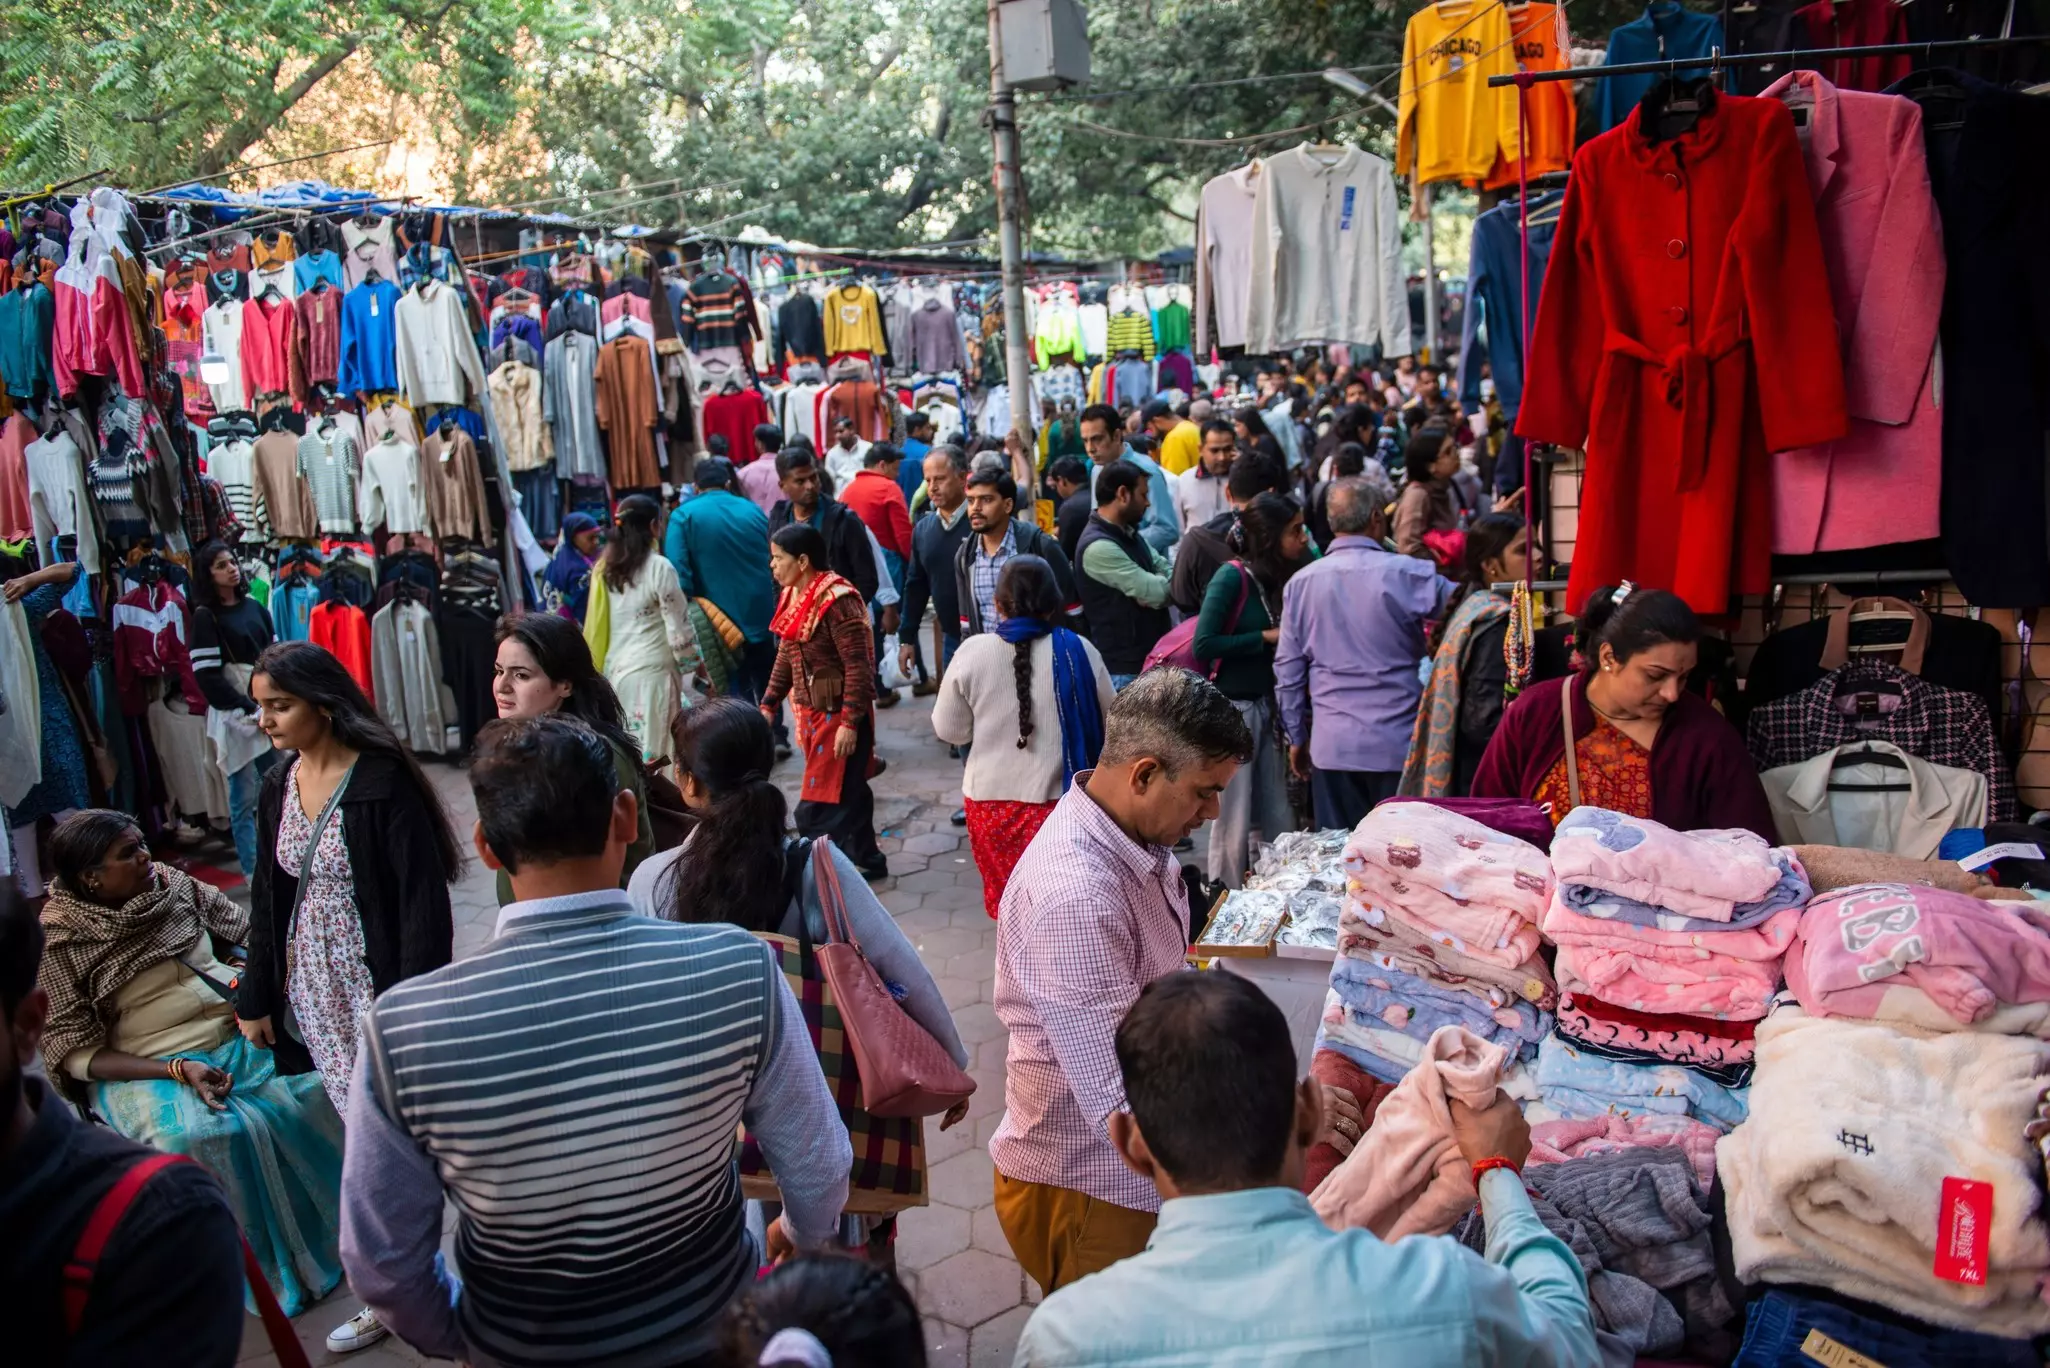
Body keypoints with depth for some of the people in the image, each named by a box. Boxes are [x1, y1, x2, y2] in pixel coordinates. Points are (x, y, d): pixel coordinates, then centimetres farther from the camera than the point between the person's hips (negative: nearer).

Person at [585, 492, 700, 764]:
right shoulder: (659, 568, -11)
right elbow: (678, 624, -8)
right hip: (652, 670, -6)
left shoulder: (604, 568, 7)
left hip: (615, 668, 6)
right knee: (652, 750, -1)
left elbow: (594, 624, 12)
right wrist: (693, 661, 6)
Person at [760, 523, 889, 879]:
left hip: (840, 716, -9)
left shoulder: (837, 600, -20)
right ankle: (866, 861, 30)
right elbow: (786, 657, 17)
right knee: (846, 796, 18)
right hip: (811, 713, 9)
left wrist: (850, 722, -23)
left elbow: (858, 665, -21)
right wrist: (769, 703, 14)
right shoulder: (793, 596, 6)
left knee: (818, 811, -4)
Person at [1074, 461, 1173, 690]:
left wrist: (1152, 591, -14)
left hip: (1151, 658, 9)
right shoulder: (1098, 547, -19)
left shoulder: (1129, 534, 13)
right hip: (1125, 669, -9)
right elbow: (1157, 593, -21)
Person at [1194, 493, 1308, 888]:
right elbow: (1204, 645, -21)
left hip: (1267, 706, 7)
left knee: (1279, 822, 12)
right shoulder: (1232, 577, -14)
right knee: (1233, 826, 2)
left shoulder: (1277, 578, 7)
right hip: (1232, 709, -7)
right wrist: (1266, 637, -16)